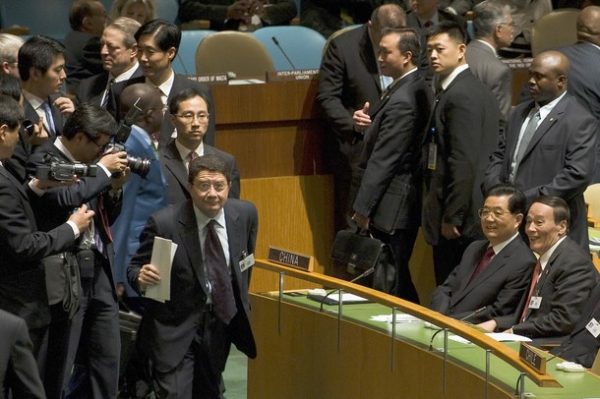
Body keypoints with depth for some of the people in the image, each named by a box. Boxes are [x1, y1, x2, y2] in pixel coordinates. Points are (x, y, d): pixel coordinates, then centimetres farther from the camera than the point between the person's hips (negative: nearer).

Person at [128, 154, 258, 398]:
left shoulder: (245, 214, -6)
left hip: (221, 322, 5)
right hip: (175, 327, -5)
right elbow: (134, 269, -10)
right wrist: (142, 278, -33)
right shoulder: (164, 223, -20)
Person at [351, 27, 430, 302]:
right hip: (408, 205, 10)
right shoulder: (418, 89, 11)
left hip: (391, 207, -10)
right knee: (400, 281, 15)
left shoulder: (401, 101, -20)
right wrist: (369, 122, 1)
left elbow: (383, 160, -19)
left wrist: (363, 207, -15)